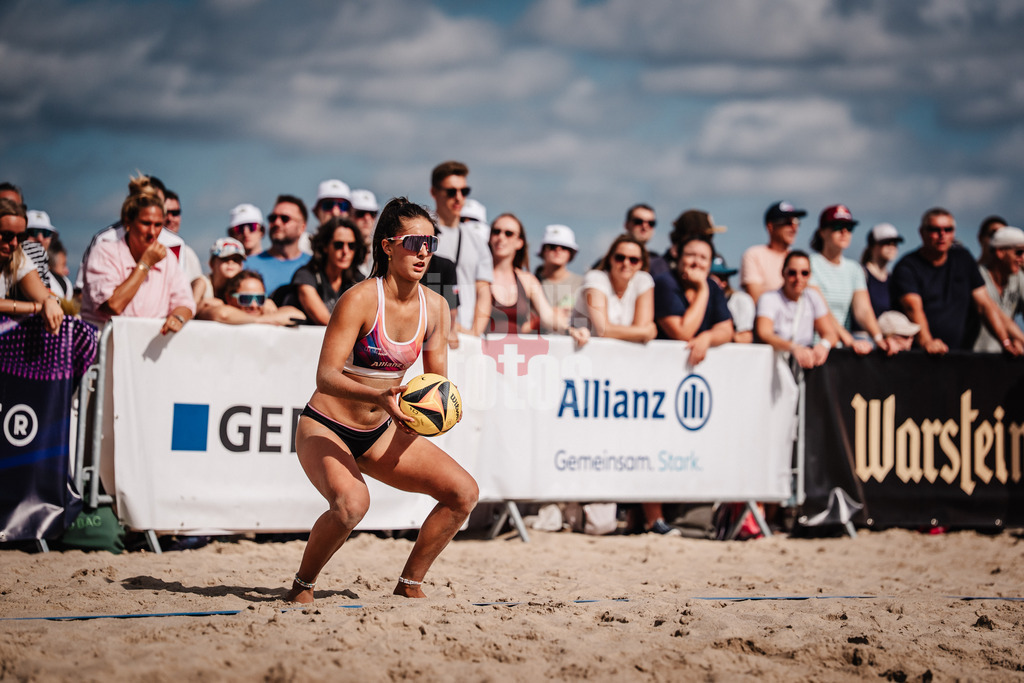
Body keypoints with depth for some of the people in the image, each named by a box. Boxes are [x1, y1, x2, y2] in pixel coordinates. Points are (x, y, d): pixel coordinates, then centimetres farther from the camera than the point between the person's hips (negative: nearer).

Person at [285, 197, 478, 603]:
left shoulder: (435, 308, -2)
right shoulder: (361, 299, -21)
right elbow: (326, 377, -26)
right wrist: (380, 395, -42)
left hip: (381, 432, 7)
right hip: (325, 428, -7)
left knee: (464, 493, -5)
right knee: (352, 502, -35)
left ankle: (410, 585, 10)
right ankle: (302, 587, -9)